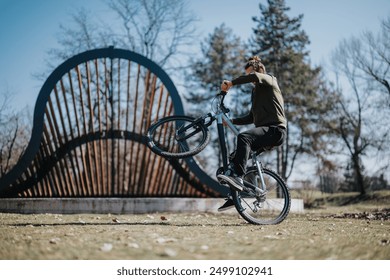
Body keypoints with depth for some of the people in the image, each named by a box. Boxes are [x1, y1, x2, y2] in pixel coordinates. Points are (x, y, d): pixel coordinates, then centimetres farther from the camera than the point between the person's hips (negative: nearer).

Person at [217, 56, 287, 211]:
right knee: (236, 156, 0)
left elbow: (255, 76, -22)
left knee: (243, 137, -34)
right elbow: (251, 117, 29)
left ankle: (238, 178, -44)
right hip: (264, 131, 9)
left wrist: (231, 83, -20)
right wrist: (231, 121, 19)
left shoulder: (270, 80, 3)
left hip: (275, 129, -9)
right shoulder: (256, 90, 28)